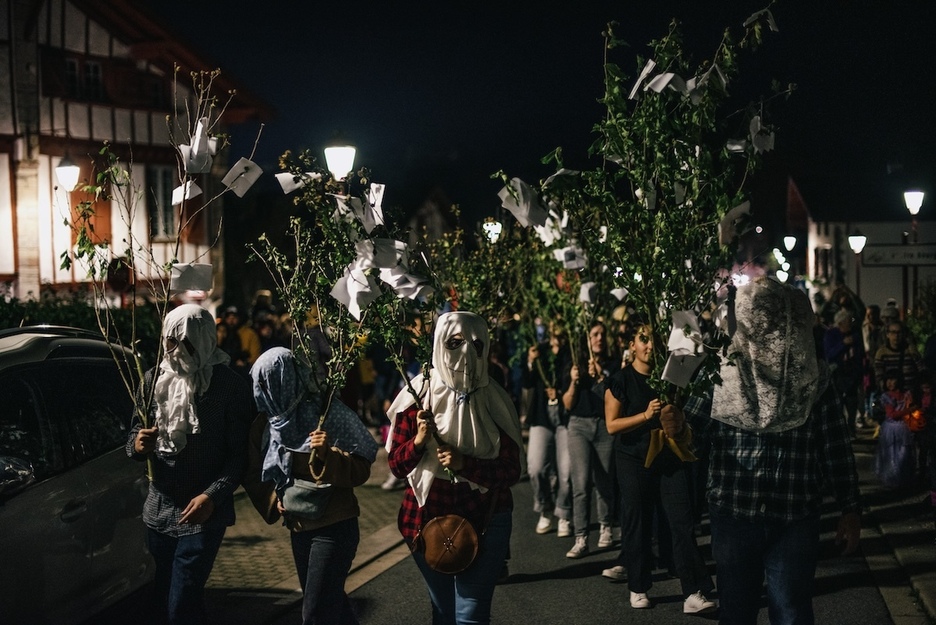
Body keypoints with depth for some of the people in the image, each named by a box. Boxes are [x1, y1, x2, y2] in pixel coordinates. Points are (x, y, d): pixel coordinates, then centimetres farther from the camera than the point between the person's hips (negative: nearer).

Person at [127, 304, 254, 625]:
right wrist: (137, 445, -13)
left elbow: (240, 454, -10)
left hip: (204, 511, -5)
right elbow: (133, 436, 11)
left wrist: (212, 496, -23)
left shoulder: (231, 387, -10)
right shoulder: (154, 379, 3)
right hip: (159, 508, 5)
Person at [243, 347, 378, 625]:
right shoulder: (263, 424, 2)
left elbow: (360, 470, -13)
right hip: (299, 527, 6)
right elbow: (254, 476, 13)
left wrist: (328, 455, -29)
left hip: (335, 526, -6)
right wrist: (273, 499, -4)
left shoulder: (328, 414, -14)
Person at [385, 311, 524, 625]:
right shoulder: (419, 395, -5)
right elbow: (396, 466, -2)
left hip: (485, 522, -1)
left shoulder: (495, 401, -6)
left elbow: (511, 471, -9)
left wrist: (465, 464, -23)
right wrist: (418, 441, -22)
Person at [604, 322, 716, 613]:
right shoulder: (620, 380, -3)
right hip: (634, 460, -3)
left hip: (669, 458, 3)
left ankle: (693, 593, -7)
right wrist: (646, 415, -21)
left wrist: (681, 428, 1)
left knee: (682, 521, -6)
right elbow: (612, 425, -9)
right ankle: (638, 588, 20)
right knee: (637, 523, 5)